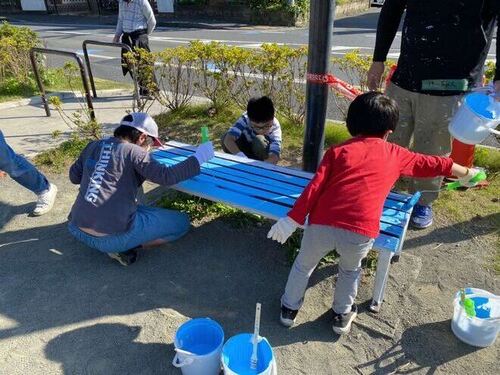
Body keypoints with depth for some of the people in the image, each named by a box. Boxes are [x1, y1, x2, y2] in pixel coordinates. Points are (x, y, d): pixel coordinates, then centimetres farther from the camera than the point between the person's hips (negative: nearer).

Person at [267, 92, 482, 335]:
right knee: (350, 270, 32)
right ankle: (342, 315, 47)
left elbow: (315, 187, 2)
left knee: (304, 264, 27)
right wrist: (466, 173, 48)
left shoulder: (338, 150, 12)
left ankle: (289, 308, 44)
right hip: (361, 232, 1)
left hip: (323, 224, 0)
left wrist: (292, 219, 2)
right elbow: (431, 164, 31)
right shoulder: (396, 155, 16)